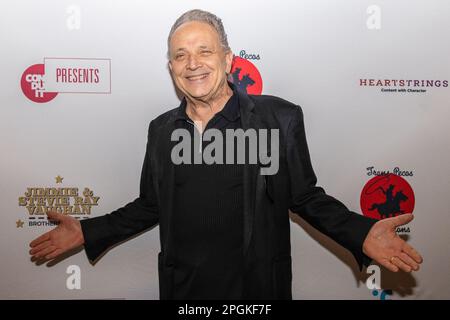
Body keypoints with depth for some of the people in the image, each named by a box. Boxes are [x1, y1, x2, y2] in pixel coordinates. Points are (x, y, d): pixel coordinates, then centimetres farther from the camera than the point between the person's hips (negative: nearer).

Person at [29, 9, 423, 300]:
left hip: (255, 287, -3)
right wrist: (89, 232, 3)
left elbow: (306, 196, -4)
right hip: (181, 288, 3)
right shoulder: (161, 130, 1)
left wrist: (361, 234, -19)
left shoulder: (280, 119, -10)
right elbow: (151, 206, 10)